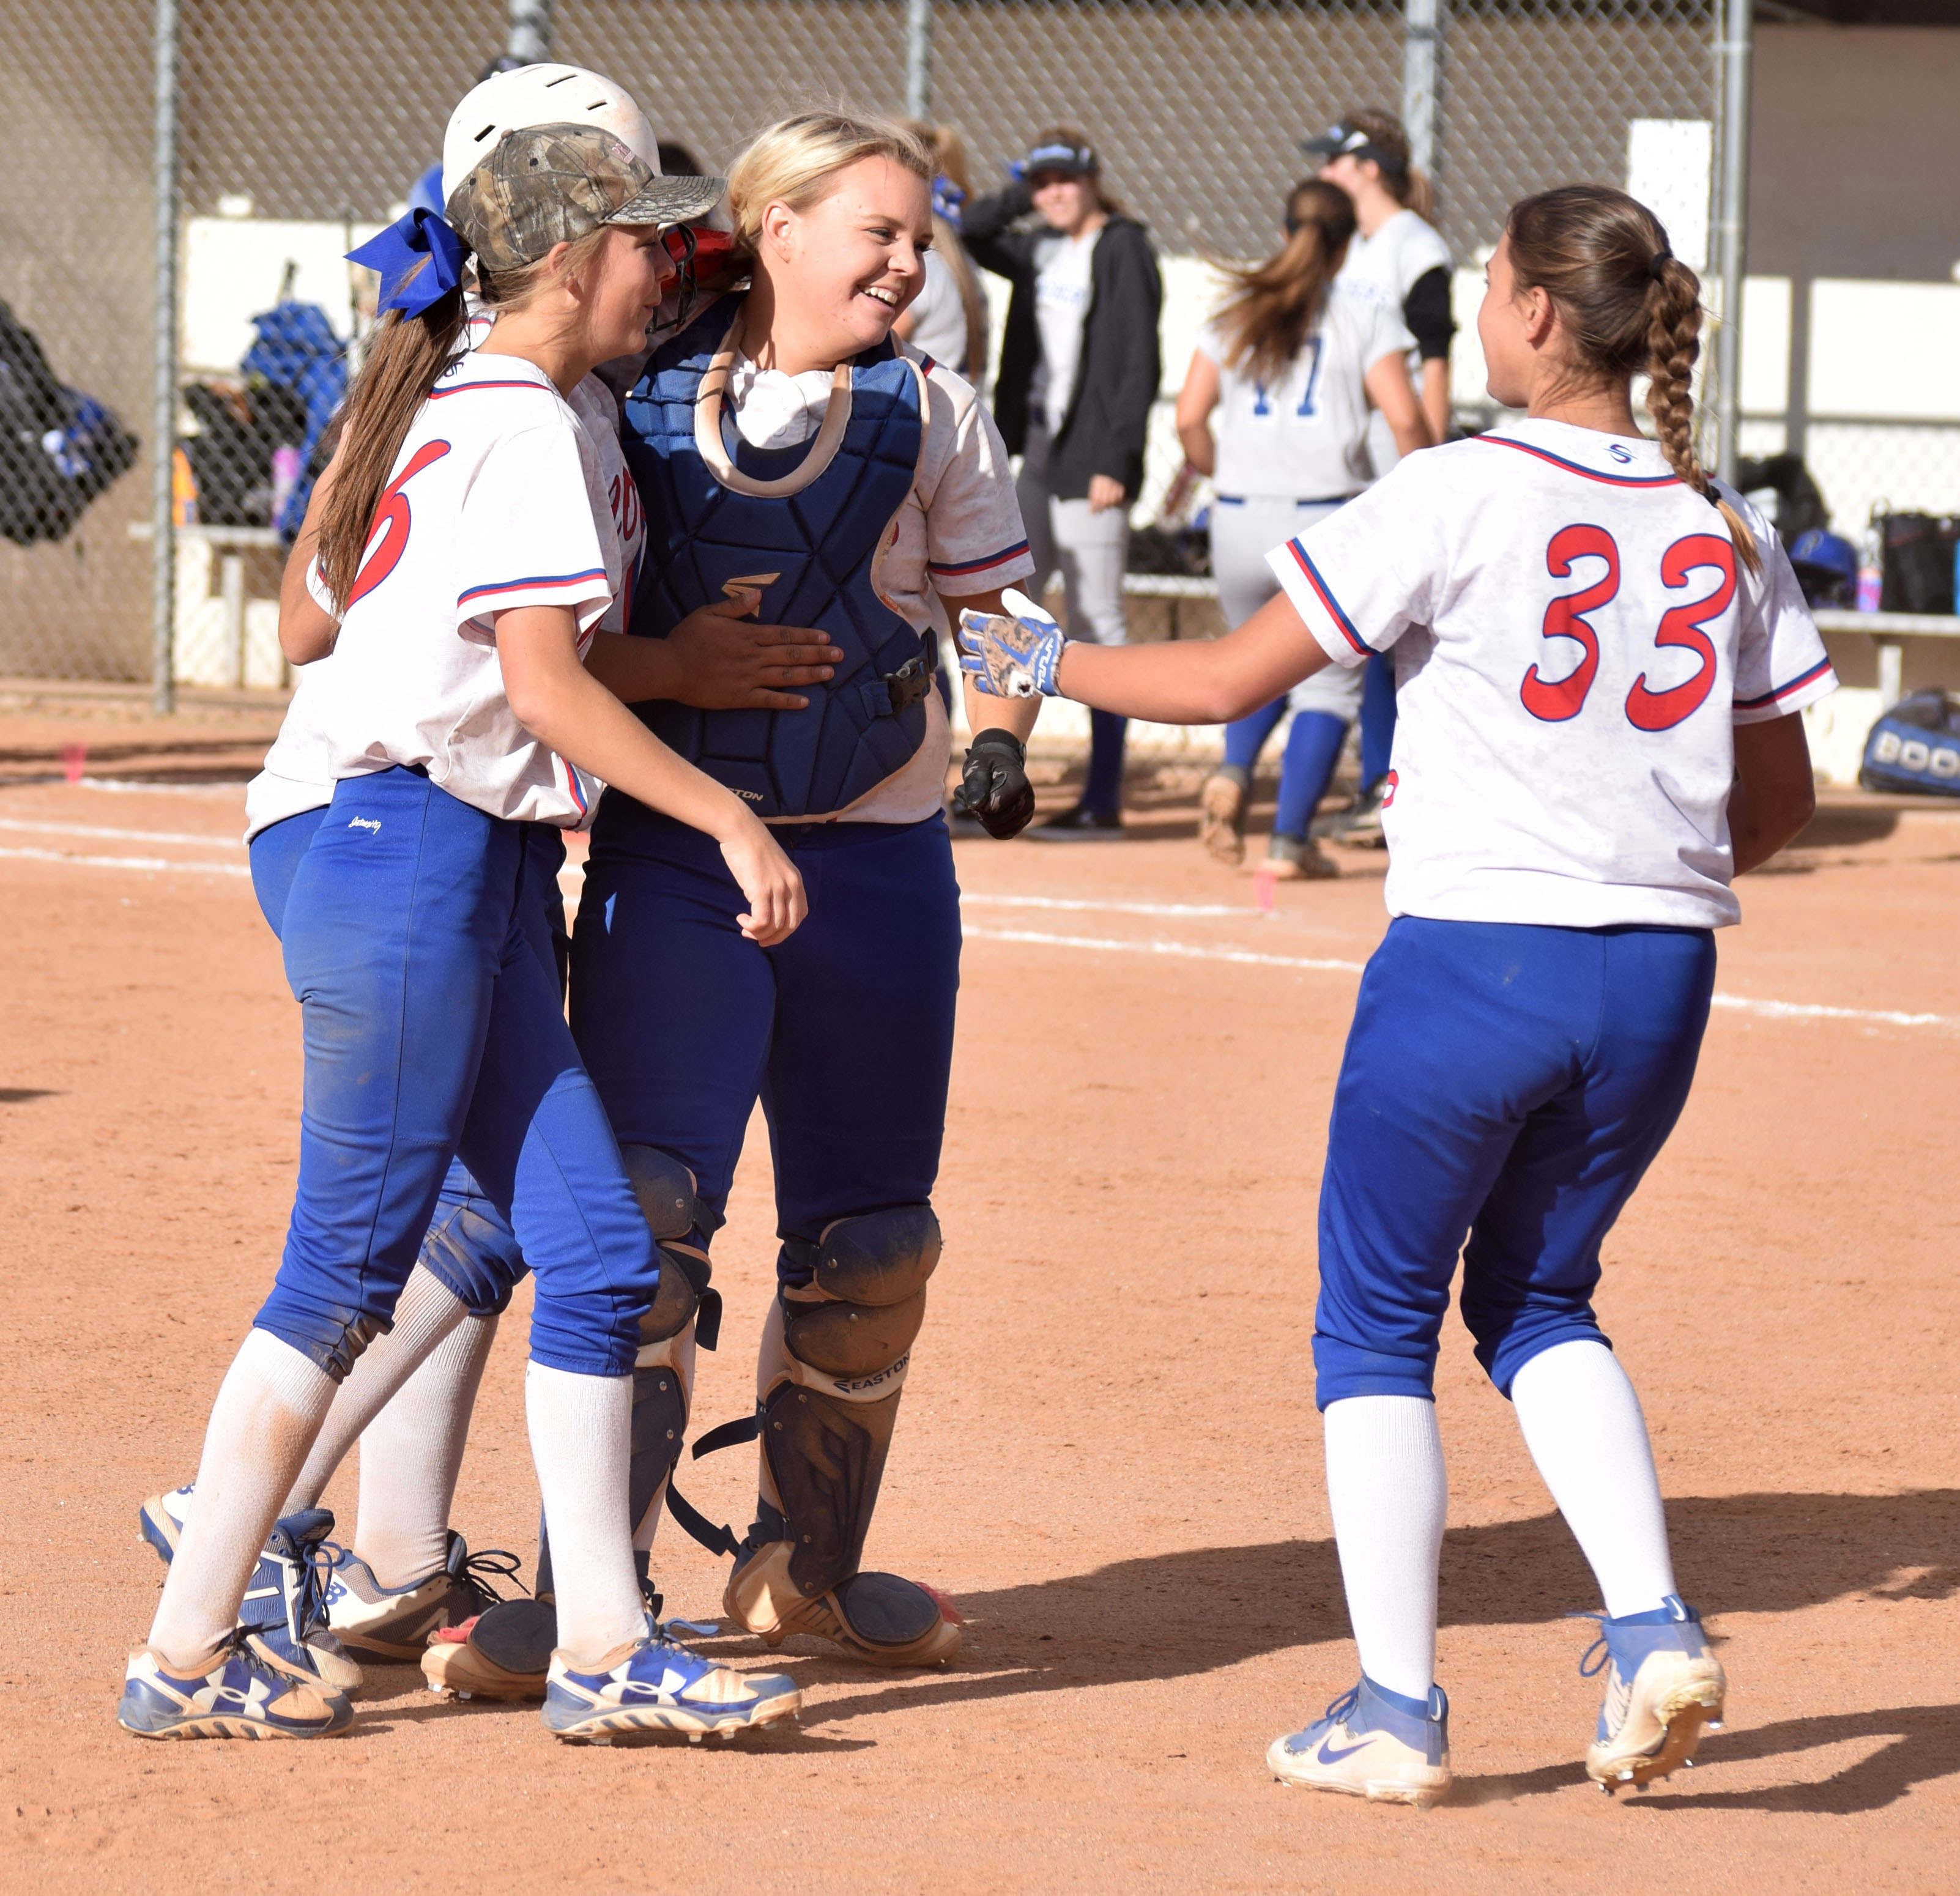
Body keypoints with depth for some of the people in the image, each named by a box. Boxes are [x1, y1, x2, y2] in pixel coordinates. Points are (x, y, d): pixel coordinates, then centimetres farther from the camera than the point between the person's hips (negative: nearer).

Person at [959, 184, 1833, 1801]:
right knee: (1537, 1297, 23)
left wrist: (1047, 662, 8)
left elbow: (1234, 679, -6)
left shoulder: (1456, 498, -9)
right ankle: (1653, 1628, 5)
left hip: (1472, 951, -5)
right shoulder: (1726, 529, 6)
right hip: (1660, 982, 5)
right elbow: (1781, 796, 12)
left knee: (1378, 1318, 11)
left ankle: (1399, 1711, 9)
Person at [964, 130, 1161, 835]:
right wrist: (1018, 196, 8)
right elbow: (967, 237, 21)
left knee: (1096, 618, -6)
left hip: (1090, 457, -8)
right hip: (1039, 447, 8)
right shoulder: (1040, 250, 12)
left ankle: (1104, 798, -3)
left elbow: (1138, 364, -13)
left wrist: (1115, 460, -19)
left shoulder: (1123, 249, -8)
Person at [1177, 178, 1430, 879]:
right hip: (1326, 519, -3)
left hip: (1238, 524, 3)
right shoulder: (1365, 311, 0)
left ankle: (1233, 773, -3)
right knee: (1327, 681, 8)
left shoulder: (1235, 309, 9)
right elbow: (1404, 418, -9)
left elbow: (1190, 419, 4)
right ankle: (1290, 839, 0)